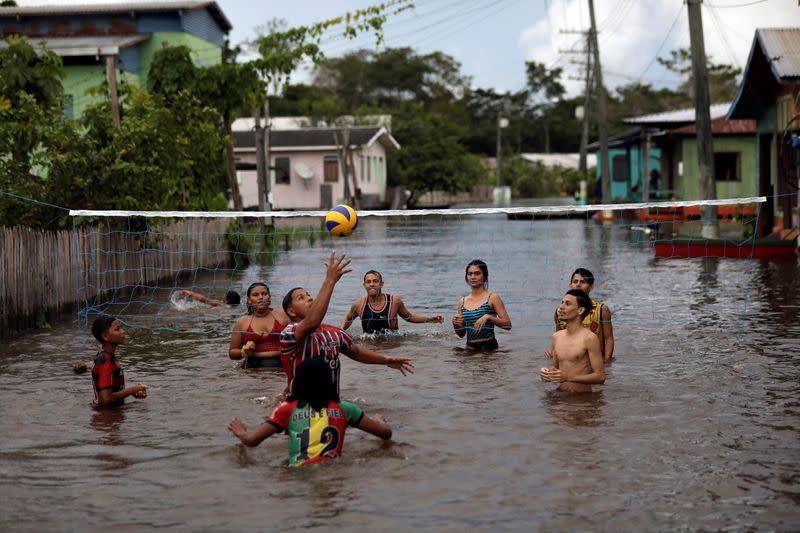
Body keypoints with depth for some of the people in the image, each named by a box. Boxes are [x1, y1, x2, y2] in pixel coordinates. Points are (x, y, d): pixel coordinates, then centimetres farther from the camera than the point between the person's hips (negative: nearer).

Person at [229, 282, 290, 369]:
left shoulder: (282, 316, 11)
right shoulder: (242, 323, 13)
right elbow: (232, 353, 19)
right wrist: (244, 352, -1)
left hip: (281, 365, -1)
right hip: (254, 368, 1)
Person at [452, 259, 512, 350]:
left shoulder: (492, 298, -3)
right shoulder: (462, 302, 10)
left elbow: (508, 324, -9)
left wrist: (488, 317, -21)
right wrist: (456, 325, -5)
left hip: (488, 347, -4)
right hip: (470, 348, 4)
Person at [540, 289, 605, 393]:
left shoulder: (589, 338, -8)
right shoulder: (556, 337, 11)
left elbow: (600, 377, -10)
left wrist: (569, 377, -18)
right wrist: (547, 372, 1)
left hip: (582, 397, -5)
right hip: (561, 396, 5)